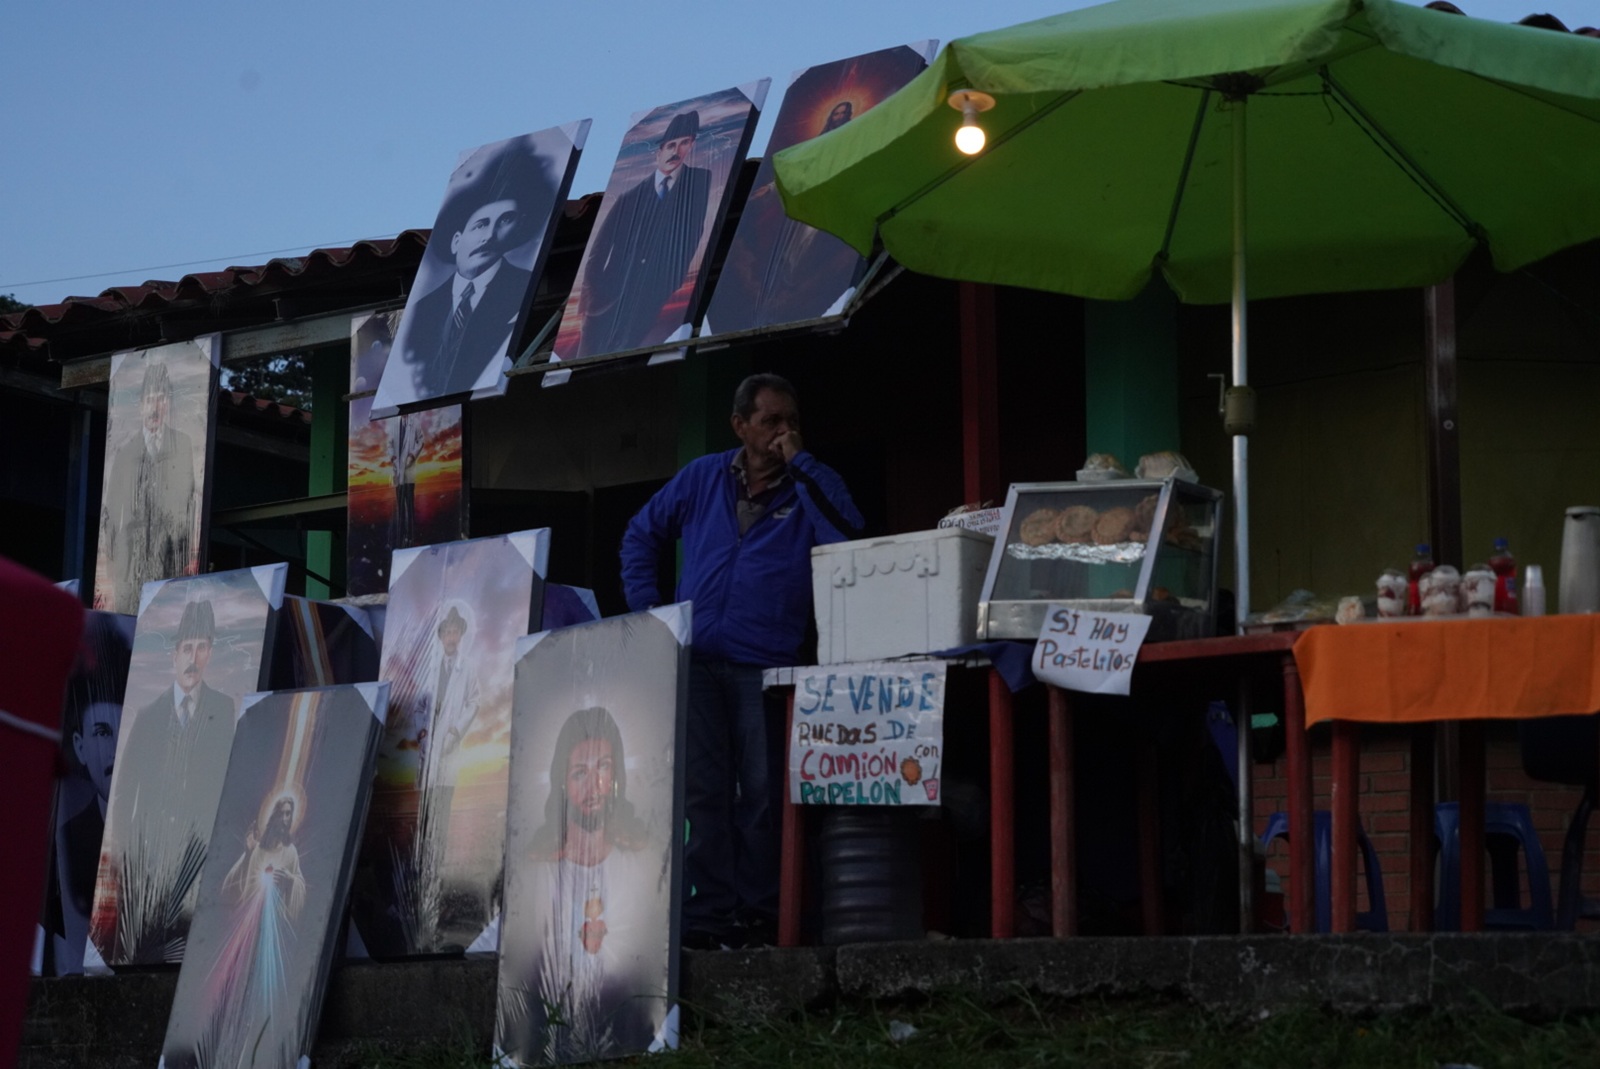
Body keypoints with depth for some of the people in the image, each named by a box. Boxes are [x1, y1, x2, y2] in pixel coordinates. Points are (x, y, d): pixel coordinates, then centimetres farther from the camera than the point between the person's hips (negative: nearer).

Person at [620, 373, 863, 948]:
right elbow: (641, 535, 22)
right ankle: (708, 914, 2)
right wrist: (646, 609, 10)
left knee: (761, 794, -1)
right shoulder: (703, 477, 12)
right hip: (695, 660, 2)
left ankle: (756, 913, 5)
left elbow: (847, 533, -17)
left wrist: (799, 461, -13)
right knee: (704, 792, 0)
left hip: (766, 665, -2)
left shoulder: (810, 487, 5)